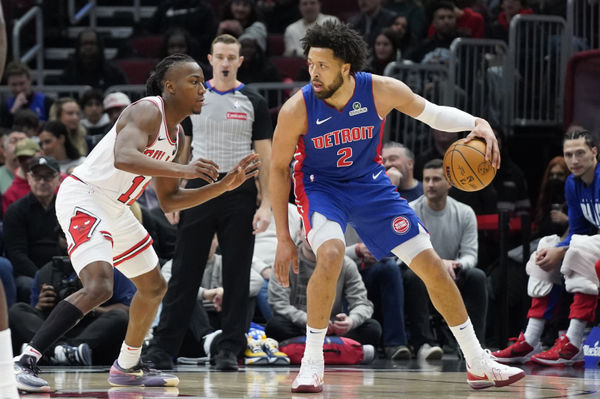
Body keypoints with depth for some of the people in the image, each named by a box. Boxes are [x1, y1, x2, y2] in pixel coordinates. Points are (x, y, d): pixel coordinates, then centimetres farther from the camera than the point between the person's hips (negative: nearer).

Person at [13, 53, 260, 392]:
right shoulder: (147, 111, -17)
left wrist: (224, 185, 10)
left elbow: (169, 200, 18)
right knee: (99, 286, -27)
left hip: (114, 209, 11)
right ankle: (26, 360, -24)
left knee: (154, 286, 20)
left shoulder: (176, 135, 11)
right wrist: (184, 170, -40)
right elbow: (124, 158, -36)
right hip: (83, 198, -11)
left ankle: (128, 367, 36)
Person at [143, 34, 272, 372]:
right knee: (185, 272, 0)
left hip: (239, 195, -1)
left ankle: (229, 350, 7)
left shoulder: (253, 103, 3)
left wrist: (266, 205, -7)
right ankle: (164, 347, 3)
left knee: (237, 277, 1)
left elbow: (265, 157, 2)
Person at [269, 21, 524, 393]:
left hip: (370, 183, 3)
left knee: (431, 264, 1)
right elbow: (279, 169, -12)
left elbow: (432, 113, -4)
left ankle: (478, 364, 15)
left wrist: (476, 123, -23)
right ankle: (312, 364, -19)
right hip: (320, 185, -3)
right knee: (331, 254, -34)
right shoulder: (297, 110, -25)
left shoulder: (381, 91, -22)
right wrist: (284, 239, -12)